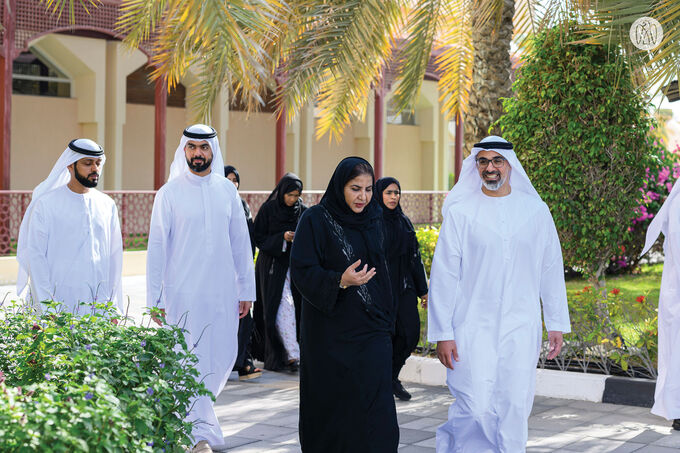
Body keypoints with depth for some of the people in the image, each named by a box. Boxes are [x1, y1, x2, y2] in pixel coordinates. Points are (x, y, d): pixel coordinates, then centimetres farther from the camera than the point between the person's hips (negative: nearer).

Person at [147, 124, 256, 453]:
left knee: (223, 358, 6)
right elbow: (156, 247, -1)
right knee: (192, 361, -3)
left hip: (223, 291, 4)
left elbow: (241, 243, 11)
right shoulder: (169, 193, -2)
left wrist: (246, 289, 8)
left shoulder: (227, 190, 7)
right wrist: (154, 298, -4)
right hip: (182, 291, -3)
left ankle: (191, 411, 29)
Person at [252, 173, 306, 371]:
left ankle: (275, 356, 14)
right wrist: (282, 237, -18)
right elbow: (258, 238, -5)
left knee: (294, 307, 3)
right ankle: (293, 355, -18)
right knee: (283, 306, -13)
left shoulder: (302, 211, 6)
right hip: (273, 264, -4)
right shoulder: (268, 210, -4)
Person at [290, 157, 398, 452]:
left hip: (370, 331, 4)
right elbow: (301, 272, -12)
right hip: (329, 334, -4)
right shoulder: (316, 219, -6)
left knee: (375, 414, -4)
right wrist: (340, 281, -27)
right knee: (329, 407, 3)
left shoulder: (373, 220, 9)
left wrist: (386, 322, 17)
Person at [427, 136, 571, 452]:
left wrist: (557, 324, 10)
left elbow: (551, 270, 13)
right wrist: (442, 333, -5)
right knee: (476, 407, -8)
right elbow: (444, 275, -1)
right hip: (473, 327, -2)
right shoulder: (460, 211, 0)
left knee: (515, 407, 1)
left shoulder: (535, 210, 8)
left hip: (521, 328, 2)